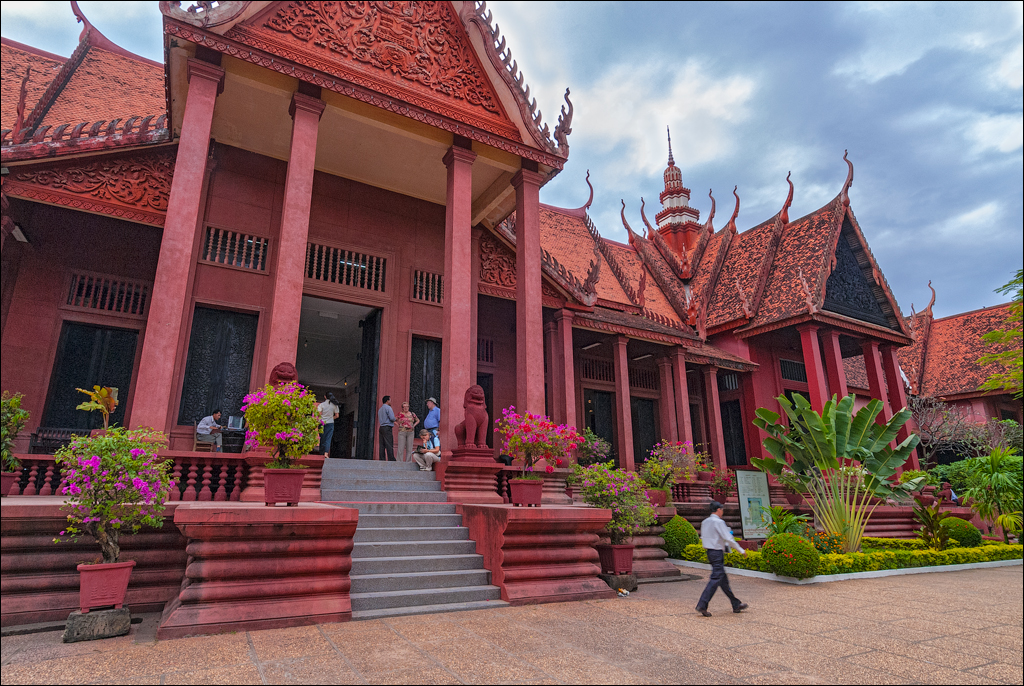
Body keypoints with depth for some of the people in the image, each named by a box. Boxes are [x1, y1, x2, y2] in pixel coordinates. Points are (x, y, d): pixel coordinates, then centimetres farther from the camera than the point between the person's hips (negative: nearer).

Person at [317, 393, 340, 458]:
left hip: (322, 423, 0)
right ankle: (326, 453, -19)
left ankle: (321, 454, 14)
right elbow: (337, 416, 3)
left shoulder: (321, 404, -3)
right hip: (330, 423, 0)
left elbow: (319, 414, -11)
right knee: (328, 438, -3)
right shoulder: (335, 405, 2)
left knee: (322, 439, 9)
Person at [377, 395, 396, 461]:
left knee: (382, 446, 4)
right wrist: (394, 419, 8)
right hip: (387, 428, -8)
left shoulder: (380, 409, 22)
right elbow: (392, 418, -16)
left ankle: (381, 460, 0)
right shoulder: (388, 407, -5)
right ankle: (391, 460, -14)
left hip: (381, 428, 8)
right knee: (389, 446, -11)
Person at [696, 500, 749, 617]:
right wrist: (741, 550, -6)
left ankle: (736, 605, 26)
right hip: (717, 553, -9)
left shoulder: (705, 522, 11)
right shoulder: (719, 522, -14)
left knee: (723, 580, 15)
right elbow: (729, 539, -17)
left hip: (710, 552, 9)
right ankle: (702, 605, -11)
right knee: (715, 579, -8)